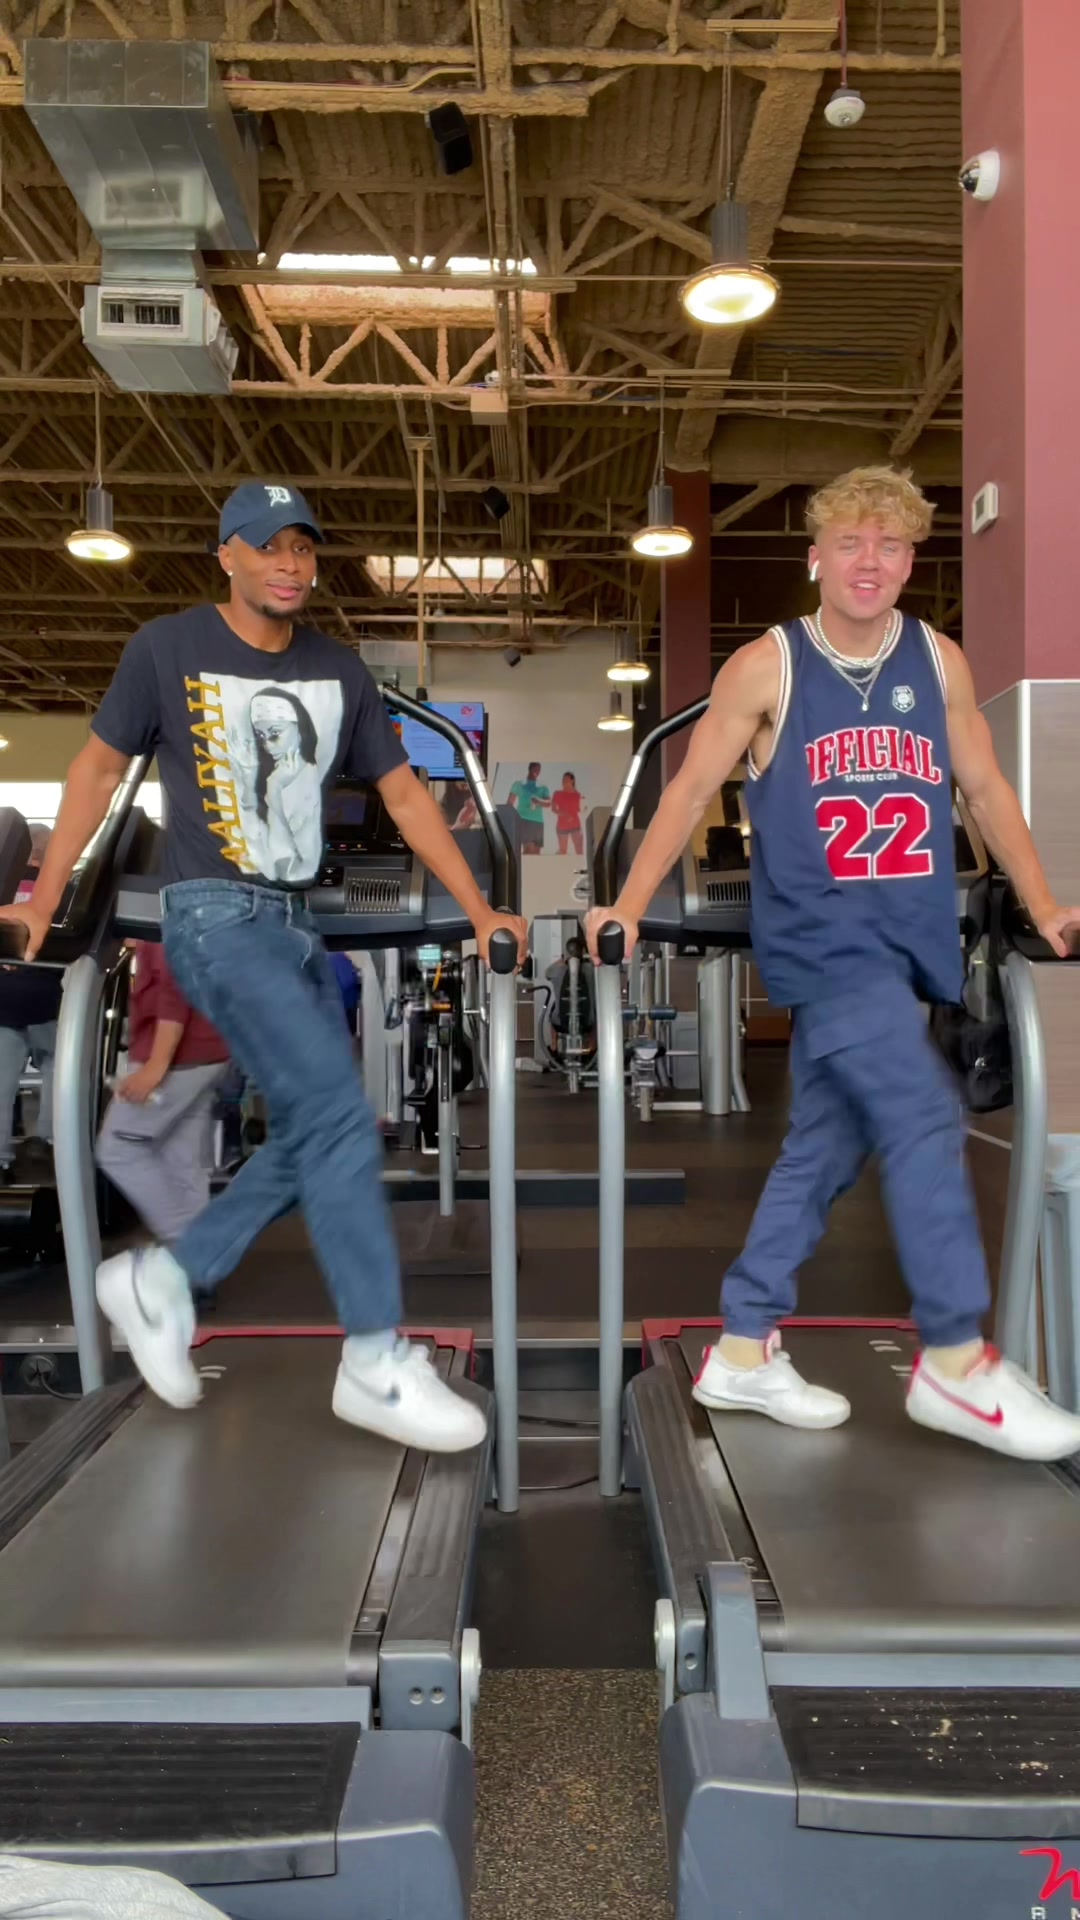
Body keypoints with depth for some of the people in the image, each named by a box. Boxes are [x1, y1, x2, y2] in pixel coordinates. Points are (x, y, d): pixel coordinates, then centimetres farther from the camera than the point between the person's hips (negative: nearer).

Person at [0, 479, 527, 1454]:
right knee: (339, 1116, -17)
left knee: (312, 1135, 7)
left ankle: (162, 1279, 24)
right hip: (217, 918, -6)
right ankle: (376, 1361, -7)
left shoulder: (339, 671, 9)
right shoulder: (168, 648, -2)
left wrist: (479, 910, 4)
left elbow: (404, 795, 10)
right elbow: (99, 767, 6)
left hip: (299, 925, 7)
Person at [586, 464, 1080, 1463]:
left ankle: (744, 1351, 21)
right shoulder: (766, 666, -3)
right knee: (925, 1121, -16)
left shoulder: (940, 661, 8)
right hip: (820, 937, -5)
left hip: (907, 942, 5)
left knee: (826, 1145, 9)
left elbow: (986, 789, 15)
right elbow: (691, 790, -1)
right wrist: (627, 908, -6)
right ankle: (956, 1361, -2)